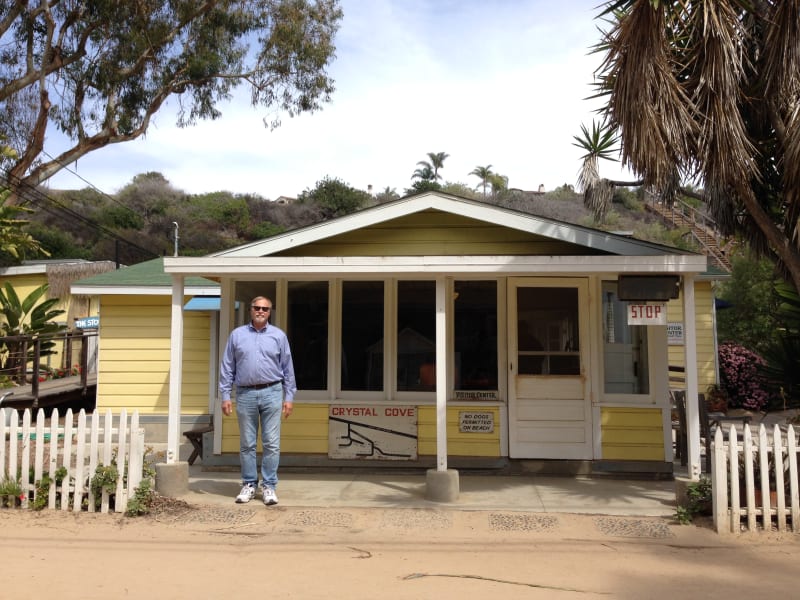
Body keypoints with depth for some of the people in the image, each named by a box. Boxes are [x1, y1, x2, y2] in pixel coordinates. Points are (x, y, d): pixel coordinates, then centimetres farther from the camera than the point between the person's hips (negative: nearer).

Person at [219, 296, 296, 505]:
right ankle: (249, 484, 18)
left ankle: (269, 486, 8)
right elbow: (227, 368, 7)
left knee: (271, 444, 0)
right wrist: (225, 396, 1)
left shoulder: (279, 336, 6)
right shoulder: (237, 335, 8)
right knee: (247, 444, 8)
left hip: (271, 393, -1)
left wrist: (289, 396, 2)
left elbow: (288, 369, 7)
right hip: (245, 394, 1)